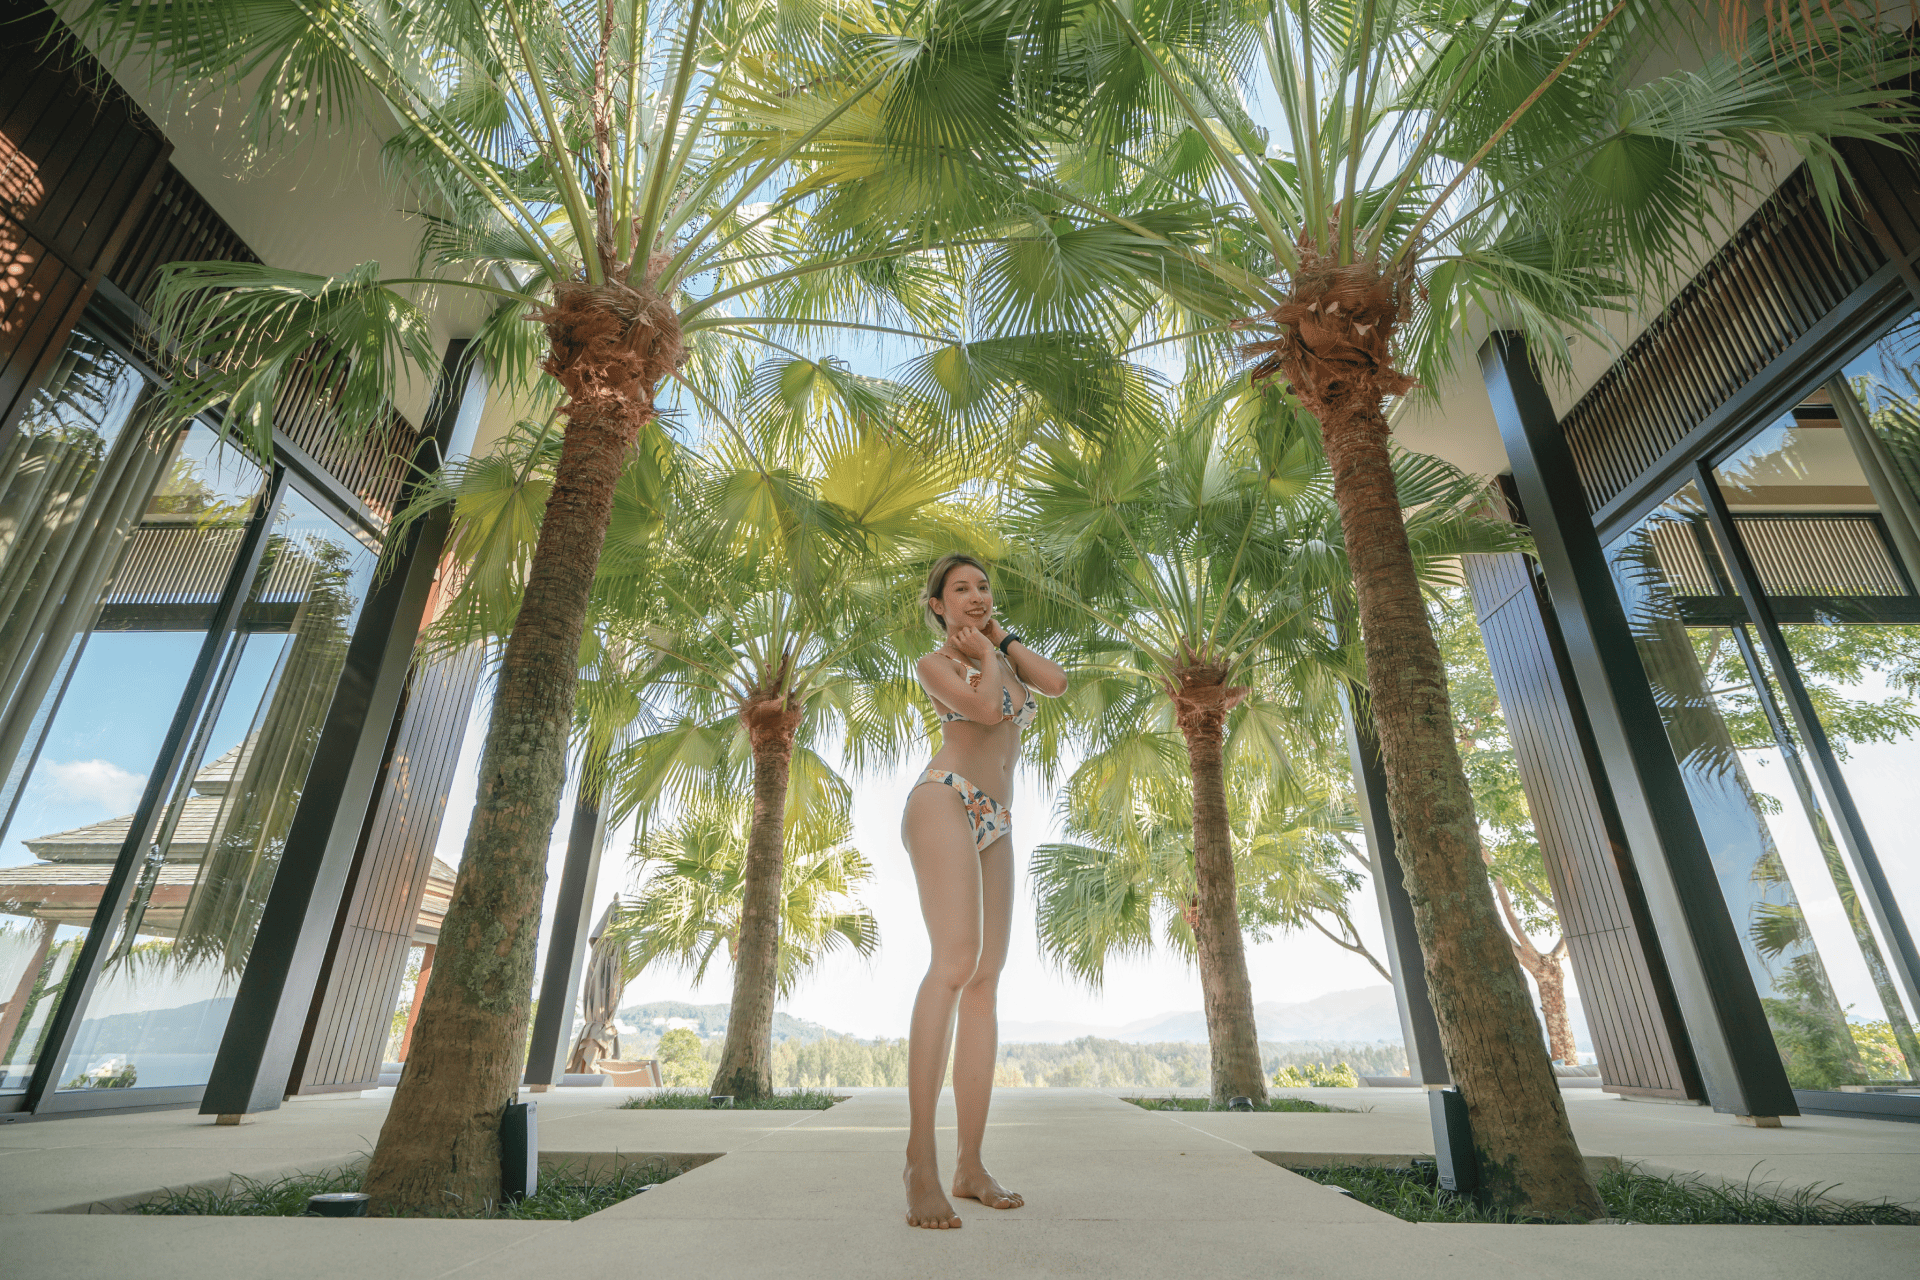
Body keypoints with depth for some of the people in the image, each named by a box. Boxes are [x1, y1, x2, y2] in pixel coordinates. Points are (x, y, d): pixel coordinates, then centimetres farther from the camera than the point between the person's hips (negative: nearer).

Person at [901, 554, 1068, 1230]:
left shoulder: (1005, 651, 24)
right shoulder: (933, 663, 7)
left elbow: (1057, 683, 5)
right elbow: (983, 708, -11)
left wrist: (1001, 637, 11)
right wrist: (986, 657, 7)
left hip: (994, 829, 6)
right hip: (945, 803, -6)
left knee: (986, 982, -1)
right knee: (956, 962, -24)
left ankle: (971, 1165, 1)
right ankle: (921, 1155, -22)